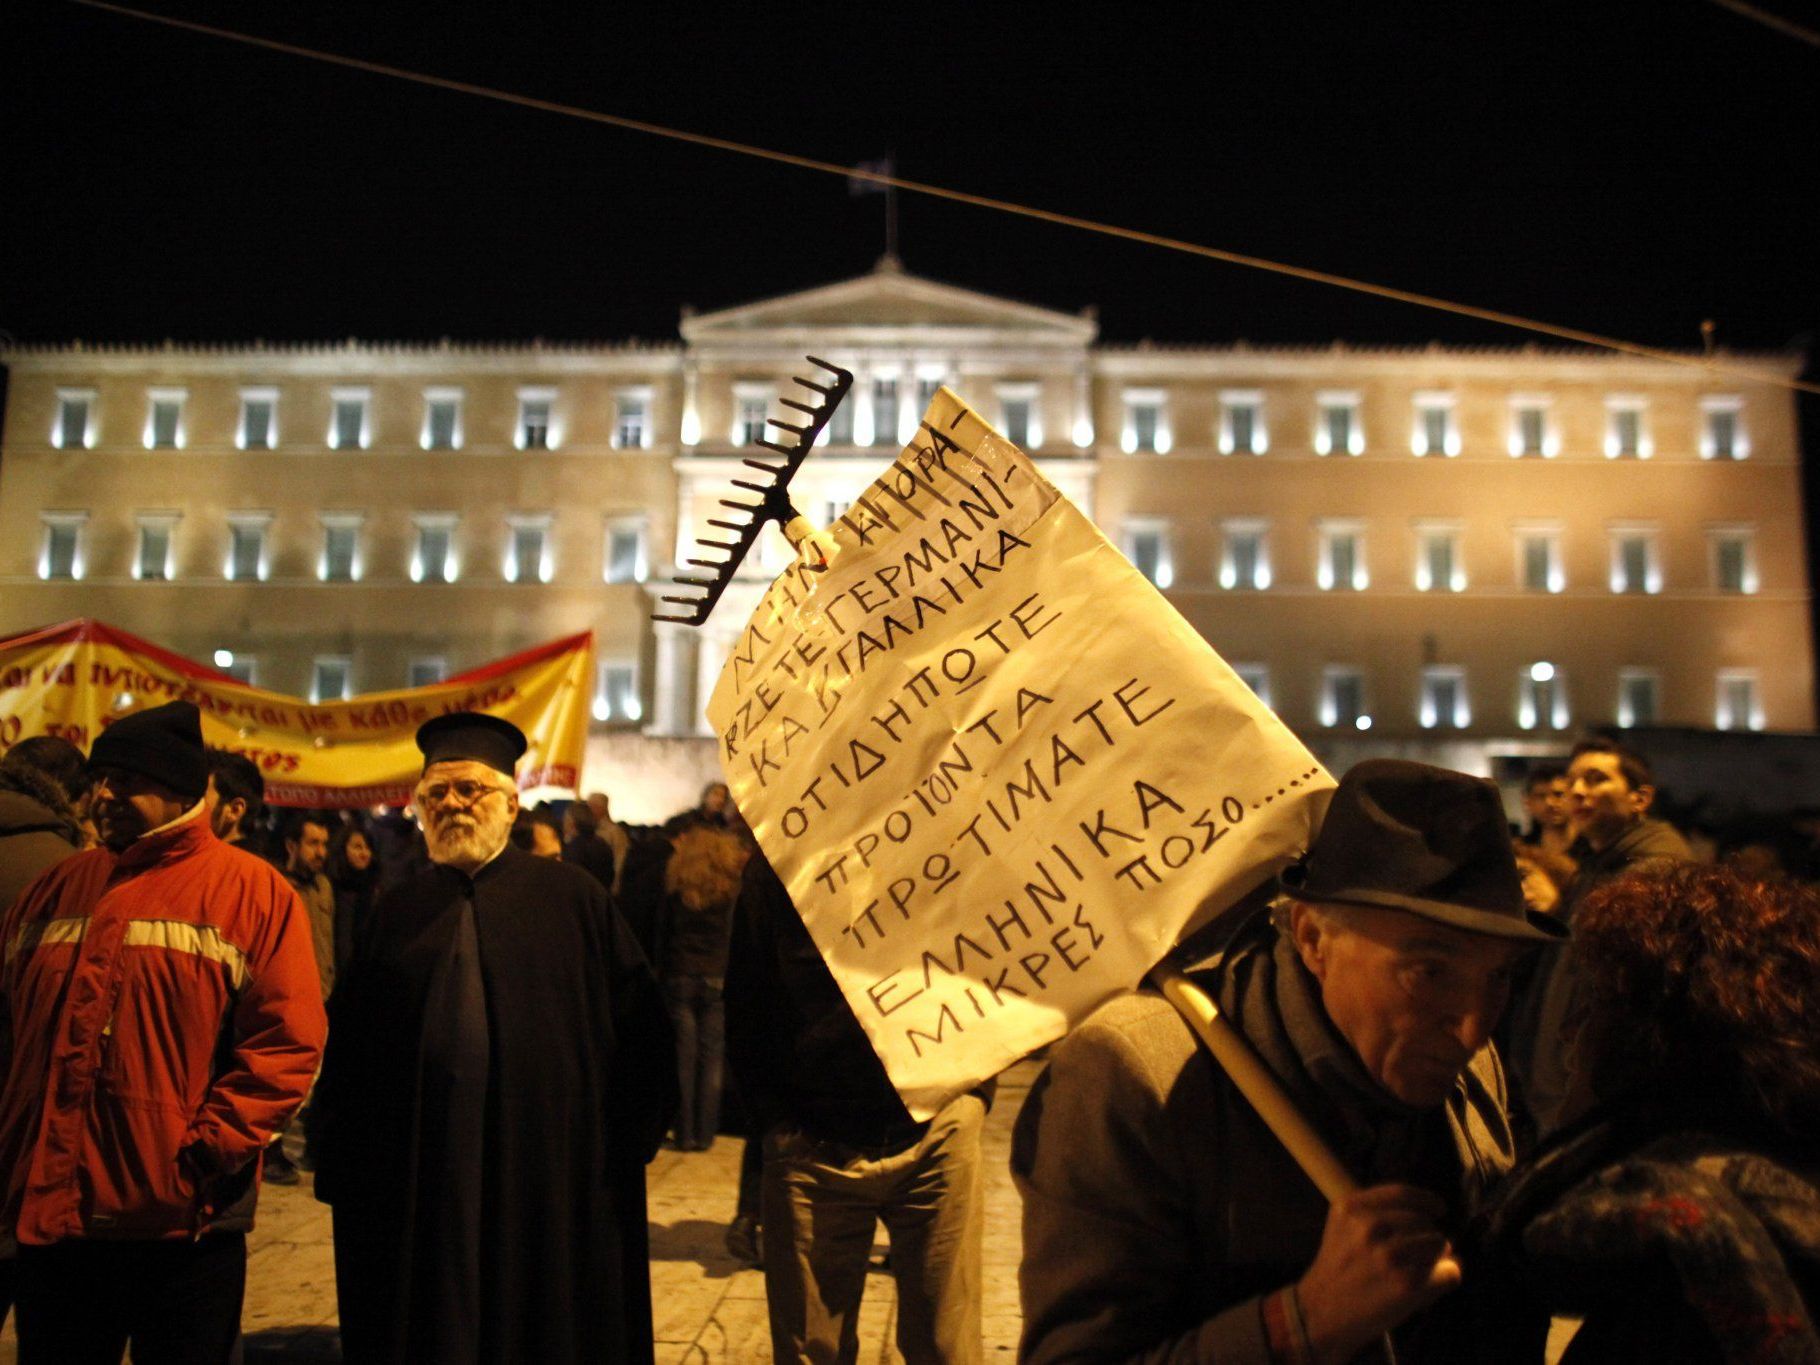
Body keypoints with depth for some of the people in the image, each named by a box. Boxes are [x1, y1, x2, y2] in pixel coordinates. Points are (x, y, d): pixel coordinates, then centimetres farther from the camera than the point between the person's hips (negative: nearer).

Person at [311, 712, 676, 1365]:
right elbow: (347, 1046, 7)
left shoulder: (574, 899, -1)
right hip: (414, 1186, 2)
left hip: (550, 1181, -2)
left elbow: (638, 1027, -3)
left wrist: (624, 1143, -8)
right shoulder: (397, 912, 7)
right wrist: (342, 1165, 0)